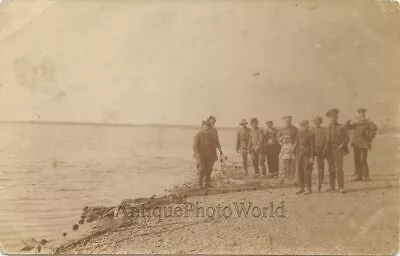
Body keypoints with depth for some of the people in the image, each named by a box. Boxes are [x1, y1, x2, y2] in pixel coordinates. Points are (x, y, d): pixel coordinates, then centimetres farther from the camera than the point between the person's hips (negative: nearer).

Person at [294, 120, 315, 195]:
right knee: (299, 171, 7)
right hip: (299, 154, 6)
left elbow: (312, 146, -9)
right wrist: (295, 154, 9)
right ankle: (301, 188, 16)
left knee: (307, 172, -4)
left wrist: (311, 157, -14)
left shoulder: (310, 134, -7)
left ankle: (309, 189, 5)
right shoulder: (299, 134, 10)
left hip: (307, 154, -6)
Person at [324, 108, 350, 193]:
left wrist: (342, 145, -13)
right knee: (331, 169, 5)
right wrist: (326, 149, 5)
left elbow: (347, 139, 3)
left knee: (339, 168, -10)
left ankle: (341, 187, -7)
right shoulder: (328, 128, 14)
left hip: (338, 150, -4)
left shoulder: (341, 128, 1)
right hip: (329, 151, 4)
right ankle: (332, 186, 11)